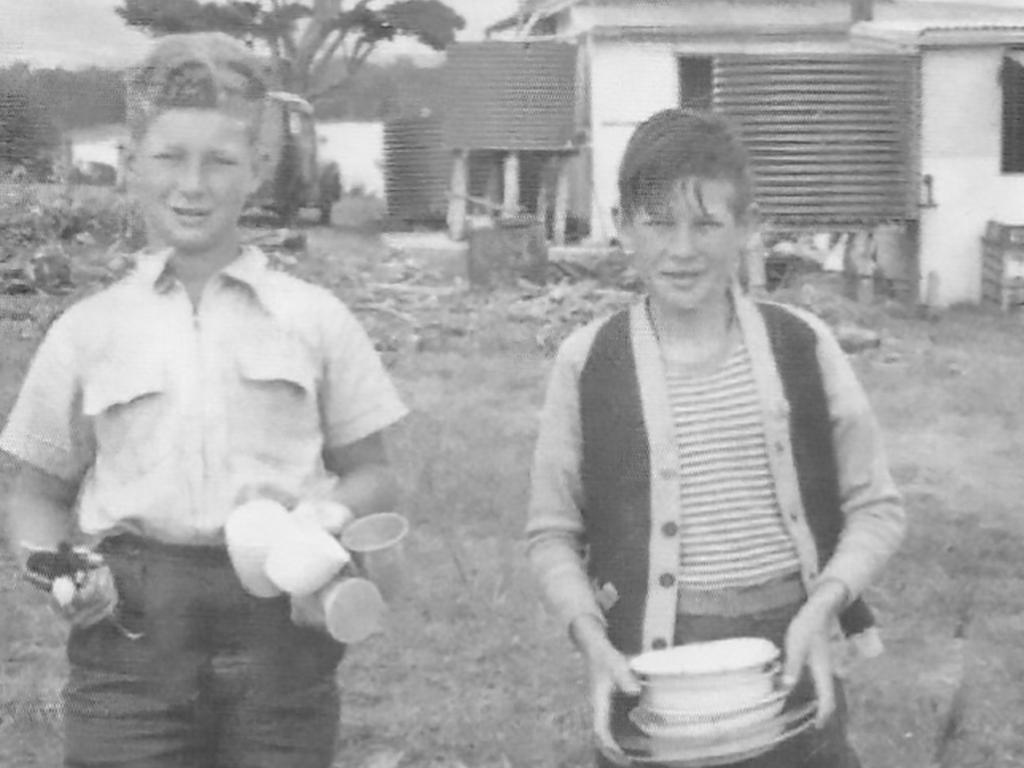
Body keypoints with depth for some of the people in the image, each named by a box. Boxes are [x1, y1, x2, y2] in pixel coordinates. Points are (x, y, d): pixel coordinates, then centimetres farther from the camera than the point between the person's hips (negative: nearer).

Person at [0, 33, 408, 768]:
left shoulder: (315, 319, 7)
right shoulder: (86, 332, 9)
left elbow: (373, 475, 13)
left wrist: (332, 517, -8)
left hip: (282, 632, 0)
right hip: (130, 633, 0)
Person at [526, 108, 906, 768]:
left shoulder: (801, 344, 0)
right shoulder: (588, 361, -2)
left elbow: (876, 507, 4)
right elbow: (553, 534, 3)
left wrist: (823, 605, -12)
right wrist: (592, 639, -13)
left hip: (788, 655, 1)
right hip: (649, 674, -1)